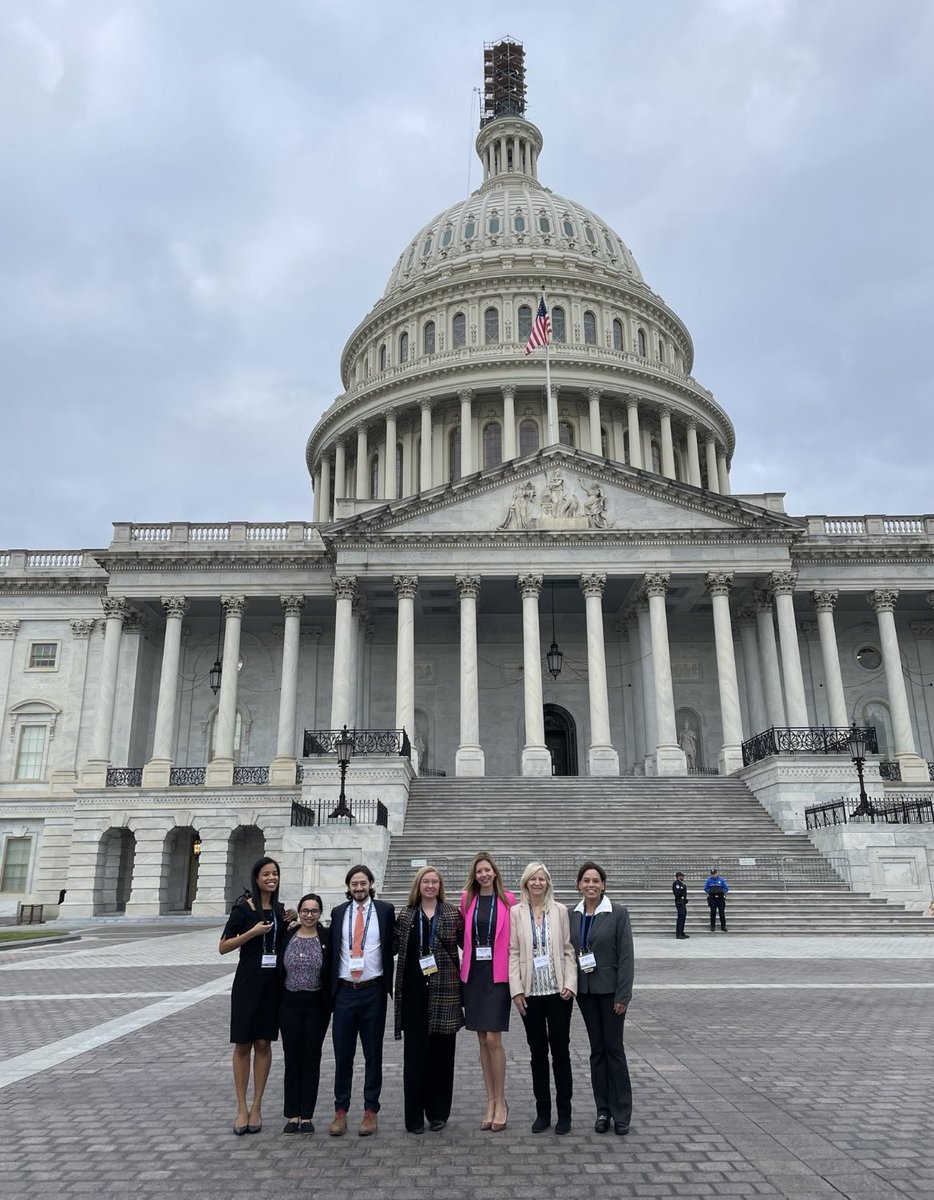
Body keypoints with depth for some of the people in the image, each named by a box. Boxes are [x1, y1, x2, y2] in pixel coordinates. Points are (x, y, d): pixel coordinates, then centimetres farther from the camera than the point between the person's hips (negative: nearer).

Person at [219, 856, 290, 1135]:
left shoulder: (280, 910, 8)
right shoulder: (243, 908, -6)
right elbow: (223, 946, -7)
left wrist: (291, 921, 2)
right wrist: (253, 932, -19)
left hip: (273, 983, 4)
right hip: (248, 982, -4)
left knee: (264, 1044, 6)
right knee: (243, 1044, 2)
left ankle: (256, 1107, 15)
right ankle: (241, 1109, 12)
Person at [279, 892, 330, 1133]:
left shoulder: (327, 939, -4)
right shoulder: (286, 937, 1)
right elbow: (278, 971, 5)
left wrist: (329, 1006, -7)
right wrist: (276, 1005, 2)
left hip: (316, 1005, -1)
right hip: (290, 1004, 1)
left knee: (311, 1060, 6)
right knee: (292, 1059, 7)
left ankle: (307, 1115, 16)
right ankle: (292, 1115, 16)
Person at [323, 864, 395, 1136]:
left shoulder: (385, 910, 0)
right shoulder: (338, 912, 6)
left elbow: (392, 947, 2)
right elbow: (330, 951, 7)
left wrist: (387, 984, -5)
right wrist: (329, 987, 2)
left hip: (373, 991, -1)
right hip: (344, 991, 2)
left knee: (373, 1053, 7)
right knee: (342, 1053, 7)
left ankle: (371, 1111, 18)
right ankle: (340, 1111, 19)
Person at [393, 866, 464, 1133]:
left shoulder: (453, 914, 3)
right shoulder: (406, 916, 7)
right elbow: (396, 946, 8)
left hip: (444, 991, 0)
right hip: (414, 991, 1)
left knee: (442, 1051, 6)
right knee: (414, 1052, 3)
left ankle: (438, 1112, 19)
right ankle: (414, 1115, 12)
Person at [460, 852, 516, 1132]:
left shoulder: (508, 900, -2)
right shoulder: (467, 900, 5)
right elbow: (463, 935, 13)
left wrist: (514, 973, -3)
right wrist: (464, 966, 4)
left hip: (498, 974, -3)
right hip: (473, 973, 3)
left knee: (493, 1038, -7)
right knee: (482, 1039, 9)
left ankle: (500, 1101, 10)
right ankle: (491, 1101, 19)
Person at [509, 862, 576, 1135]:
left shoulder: (560, 911, 2)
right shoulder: (516, 913, 1)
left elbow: (569, 950, 2)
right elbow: (513, 953, -1)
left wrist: (570, 984, -7)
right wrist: (516, 989, -7)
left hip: (558, 991, 0)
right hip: (530, 992, 0)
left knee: (560, 1051, 4)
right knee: (538, 1053, 9)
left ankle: (564, 1112, 17)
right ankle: (542, 1111, 21)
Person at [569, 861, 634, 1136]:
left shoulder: (618, 913, -9)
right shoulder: (573, 915, 3)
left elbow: (626, 956, -10)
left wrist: (623, 995, -13)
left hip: (610, 989, -4)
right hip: (584, 990, 4)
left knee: (614, 1048, 3)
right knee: (597, 1049, 12)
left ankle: (621, 1113, 15)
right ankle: (603, 1110, 21)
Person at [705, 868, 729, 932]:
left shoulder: (721, 880, -1)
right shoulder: (709, 880, 3)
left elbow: (726, 888, 5)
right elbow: (706, 888, 11)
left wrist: (722, 893, -6)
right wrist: (709, 892, -3)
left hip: (720, 898, -1)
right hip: (712, 899, 1)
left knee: (722, 912, -1)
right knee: (713, 913, 1)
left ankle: (723, 926, 8)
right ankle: (712, 926, 9)